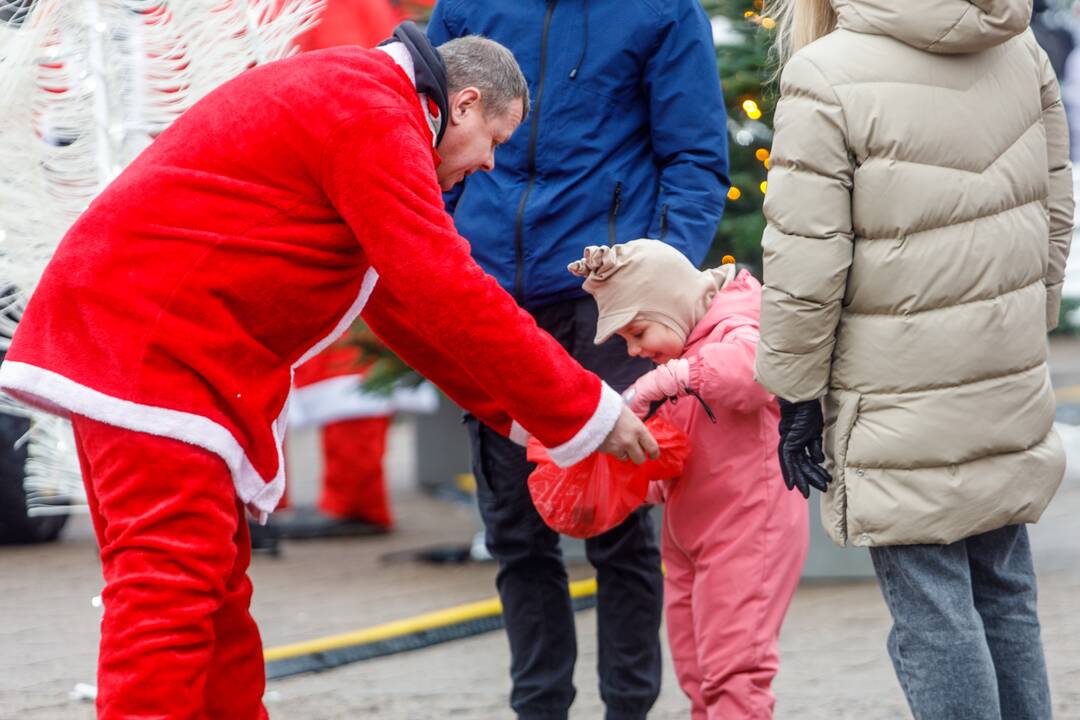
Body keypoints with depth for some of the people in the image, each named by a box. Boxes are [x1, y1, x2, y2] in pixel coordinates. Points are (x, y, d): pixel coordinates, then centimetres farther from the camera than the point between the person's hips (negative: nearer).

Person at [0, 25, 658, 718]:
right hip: (149, 342, -11)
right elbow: (447, 295, -18)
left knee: (216, 588, 15)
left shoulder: (350, 96, 22)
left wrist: (521, 412, 17)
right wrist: (586, 409, -11)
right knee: (173, 587, -16)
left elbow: (405, 301, 23)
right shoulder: (379, 119, -12)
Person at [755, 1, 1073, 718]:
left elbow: (805, 266, -15)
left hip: (908, 404, -6)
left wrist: (797, 393, -4)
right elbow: (1054, 208, 12)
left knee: (932, 613, 1)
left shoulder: (826, 75, -16)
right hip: (1011, 390, 6)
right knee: (1004, 597, 17)